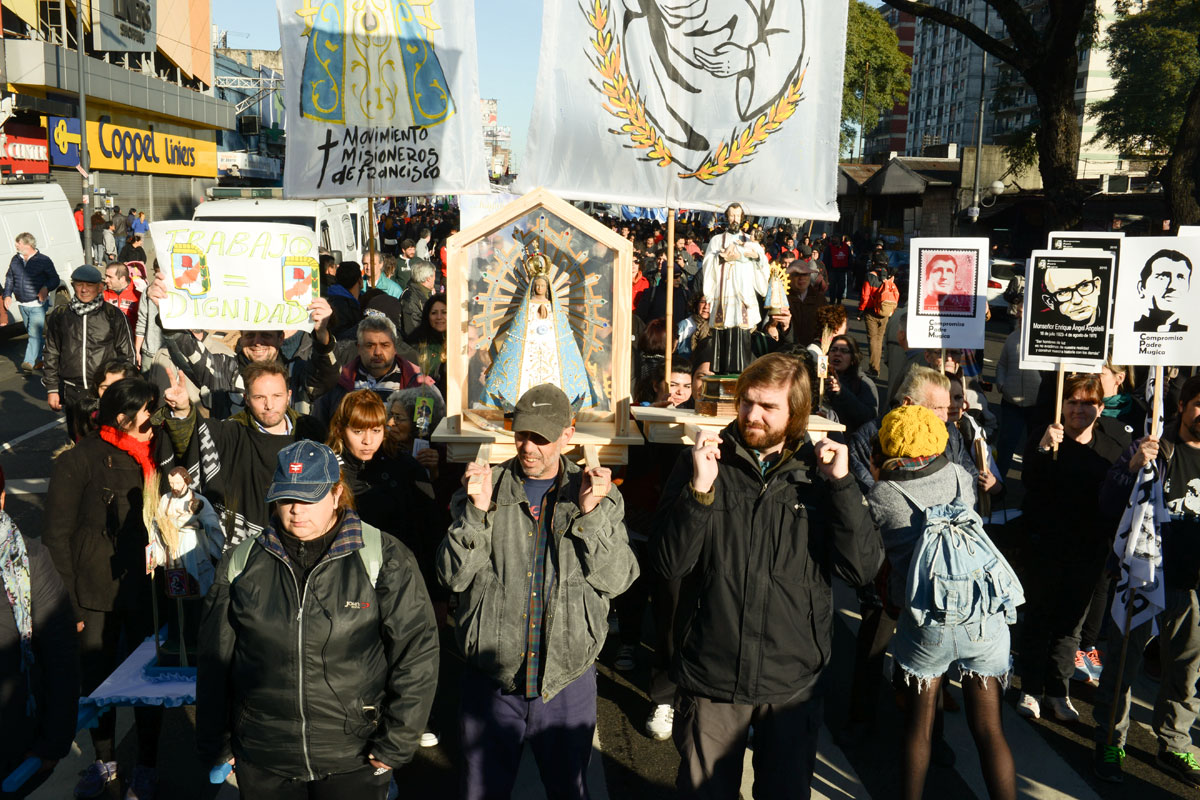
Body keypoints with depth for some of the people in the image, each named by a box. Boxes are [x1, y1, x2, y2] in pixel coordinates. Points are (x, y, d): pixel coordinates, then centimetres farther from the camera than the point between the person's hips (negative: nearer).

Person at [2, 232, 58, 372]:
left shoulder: (43, 260, -8)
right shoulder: (16, 260, 8)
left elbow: (54, 279, -4)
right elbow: (9, 278, 18)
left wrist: (46, 288, -23)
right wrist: (7, 295, 6)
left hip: (38, 304, -6)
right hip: (22, 305, 6)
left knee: (34, 333, -12)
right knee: (33, 333, 14)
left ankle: (29, 362, -12)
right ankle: (42, 358, 26)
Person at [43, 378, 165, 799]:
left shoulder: (156, 455, 1)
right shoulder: (79, 460, -9)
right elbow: (57, 535, -6)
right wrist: (72, 598, -7)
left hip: (147, 591, 2)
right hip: (97, 596, -2)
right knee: (96, 680, 13)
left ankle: (146, 766, 28)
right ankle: (104, 761, 36)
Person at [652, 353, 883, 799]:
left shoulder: (820, 471, -1)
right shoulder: (703, 462, -5)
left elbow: (862, 569, -9)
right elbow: (669, 565, -12)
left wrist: (843, 485, -18)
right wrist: (700, 490, -24)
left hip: (794, 682, 1)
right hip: (711, 678, -1)